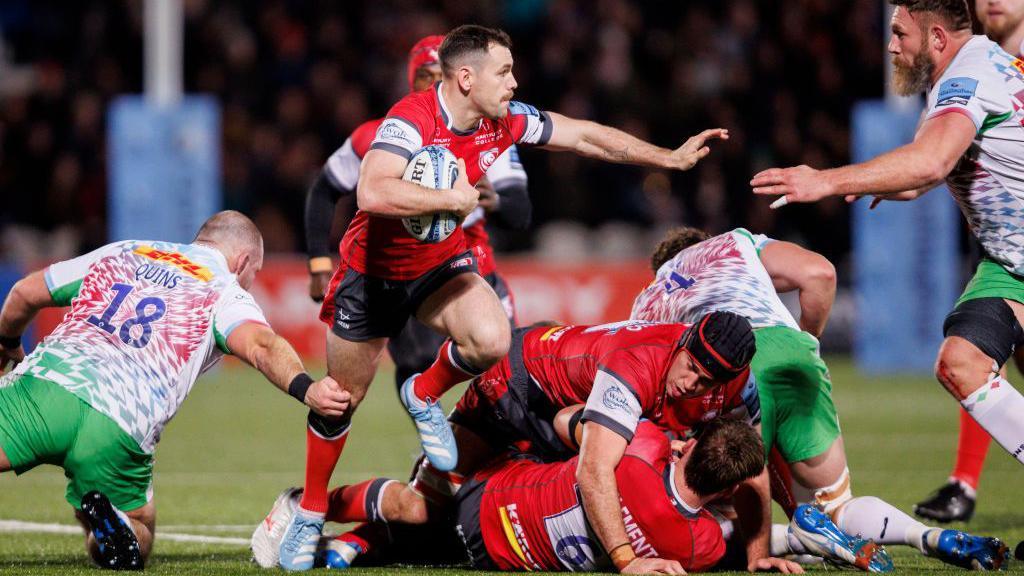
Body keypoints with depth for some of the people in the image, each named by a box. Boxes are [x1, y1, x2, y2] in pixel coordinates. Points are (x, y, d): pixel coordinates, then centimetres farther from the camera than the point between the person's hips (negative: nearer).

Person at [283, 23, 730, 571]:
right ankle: (309, 512, 28)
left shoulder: (505, 121, -11)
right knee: (340, 402, 6)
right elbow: (372, 193, -46)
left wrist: (673, 157, 3)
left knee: (492, 340, -25)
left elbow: (585, 136, 1)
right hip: (374, 273, -4)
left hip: (441, 266, 4)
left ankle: (424, 396, 7)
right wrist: (456, 198, -38)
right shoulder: (411, 119, -30)